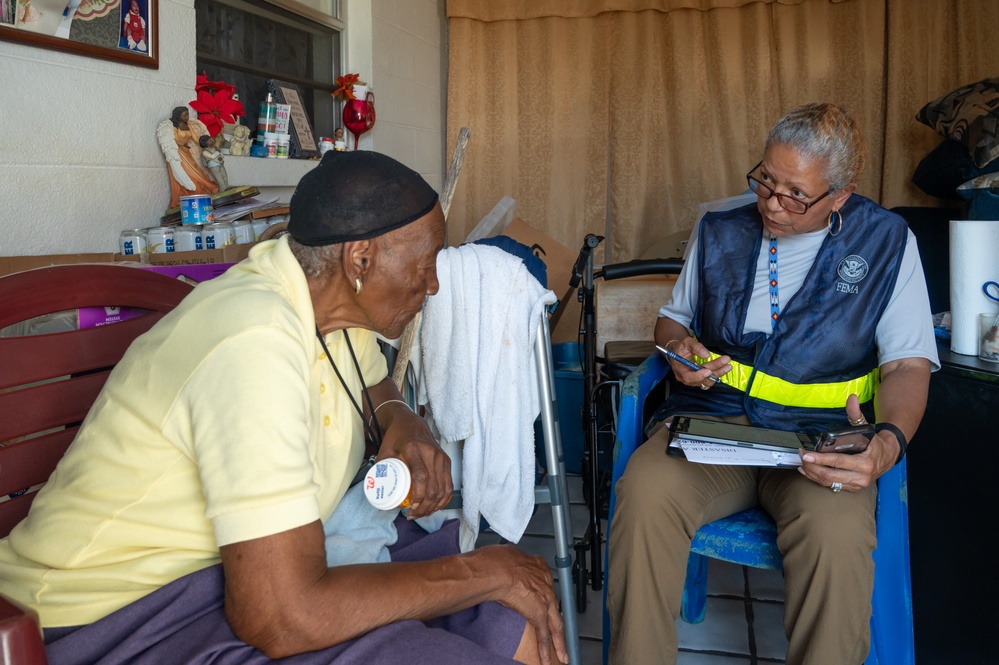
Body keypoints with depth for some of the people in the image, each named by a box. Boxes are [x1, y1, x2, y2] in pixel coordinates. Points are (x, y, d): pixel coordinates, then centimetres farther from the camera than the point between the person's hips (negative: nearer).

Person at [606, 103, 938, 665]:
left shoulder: (887, 242, 5)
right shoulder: (720, 233, 11)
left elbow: (908, 365, 1)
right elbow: (673, 318, 24)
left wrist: (890, 441, -19)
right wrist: (681, 348, -1)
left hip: (820, 443, -1)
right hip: (711, 422, 2)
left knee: (837, 533, -35)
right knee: (644, 493, -30)